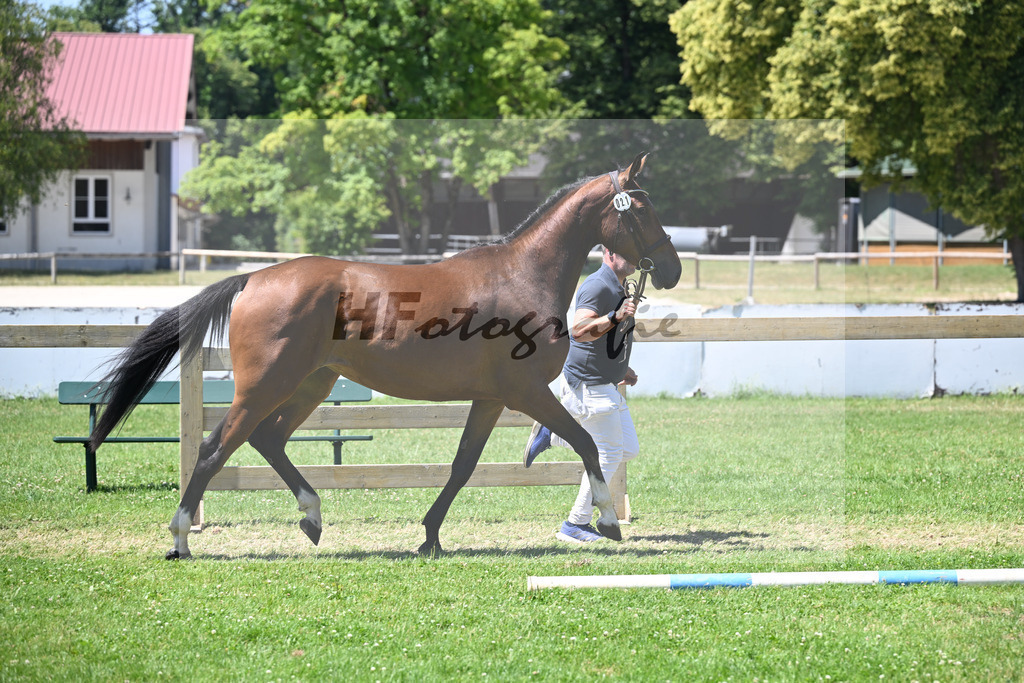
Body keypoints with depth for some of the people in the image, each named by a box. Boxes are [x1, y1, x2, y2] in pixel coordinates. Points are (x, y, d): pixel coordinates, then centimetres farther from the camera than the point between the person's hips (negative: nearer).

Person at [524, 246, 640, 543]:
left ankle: (551, 434, 21)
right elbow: (579, 330, -35)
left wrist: (621, 368, 21)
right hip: (588, 384, -10)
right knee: (609, 454, -6)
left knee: (628, 449, 12)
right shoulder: (598, 286, -19)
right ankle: (576, 525, 3)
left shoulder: (619, 288, 14)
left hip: (606, 385, 10)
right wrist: (615, 317, -47)